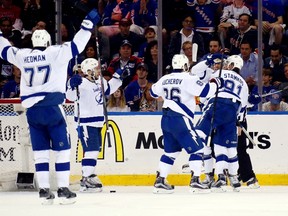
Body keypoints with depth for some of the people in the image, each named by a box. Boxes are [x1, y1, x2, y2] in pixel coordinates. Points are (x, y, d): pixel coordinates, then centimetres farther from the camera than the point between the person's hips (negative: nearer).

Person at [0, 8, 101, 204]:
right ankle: (63, 189, -4)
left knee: (40, 150, 9)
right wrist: (89, 23, 2)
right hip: (52, 107, -4)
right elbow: (77, 45, -5)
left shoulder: (23, 56, 9)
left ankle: (44, 190, 5)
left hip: (32, 110, 4)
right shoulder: (56, 53, -2)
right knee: (62, 148, 2)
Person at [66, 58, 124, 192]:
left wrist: (117, 77, 22)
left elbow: (108, 89, 29)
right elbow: (71, 96, -28)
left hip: (97, 123, 10)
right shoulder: (82, 84, -18)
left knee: (96, 149, 16)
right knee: (91, 150, -14)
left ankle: (90, 176, 28)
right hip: (85, 123, -10)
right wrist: (72, 85, -45)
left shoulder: (99, 81, 11)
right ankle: (86, 181, -12)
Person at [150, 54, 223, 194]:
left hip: (166, 119, 8)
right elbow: (205, 91, -17)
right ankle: (195, 182, -12)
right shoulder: (187, 79, -11)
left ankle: (160, 181, 16)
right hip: (180, 119, -8)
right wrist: (215, 83, 2)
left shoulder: (165, 79, 11)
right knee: (196, 149, -3)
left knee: (171, 151, 19)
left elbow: (153, 92, 28)